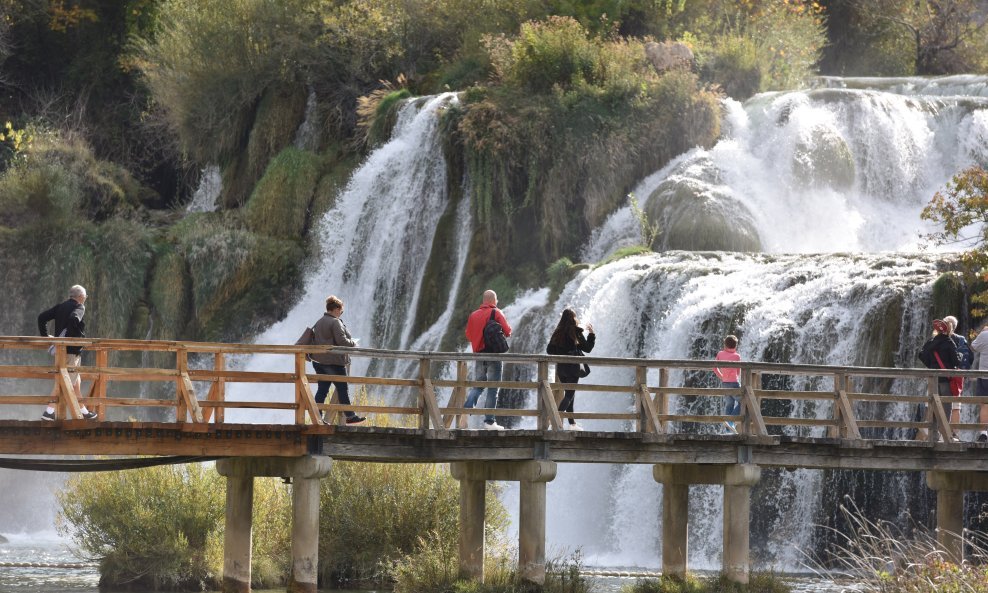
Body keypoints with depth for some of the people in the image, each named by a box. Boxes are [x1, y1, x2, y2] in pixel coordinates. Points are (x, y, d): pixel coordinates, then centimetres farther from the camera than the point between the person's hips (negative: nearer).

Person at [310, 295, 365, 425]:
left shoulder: (319, 322, 14)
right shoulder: (335, 322, -13)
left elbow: (314, 339, 18)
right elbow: (342, 341, -19)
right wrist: (353, 343, -2)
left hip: (318, 361, 8)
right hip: (333, 361, -8)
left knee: (322, 389, 8)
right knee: (343, 388, 1)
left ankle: (317, 415, 4)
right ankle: (350, 416, 6)